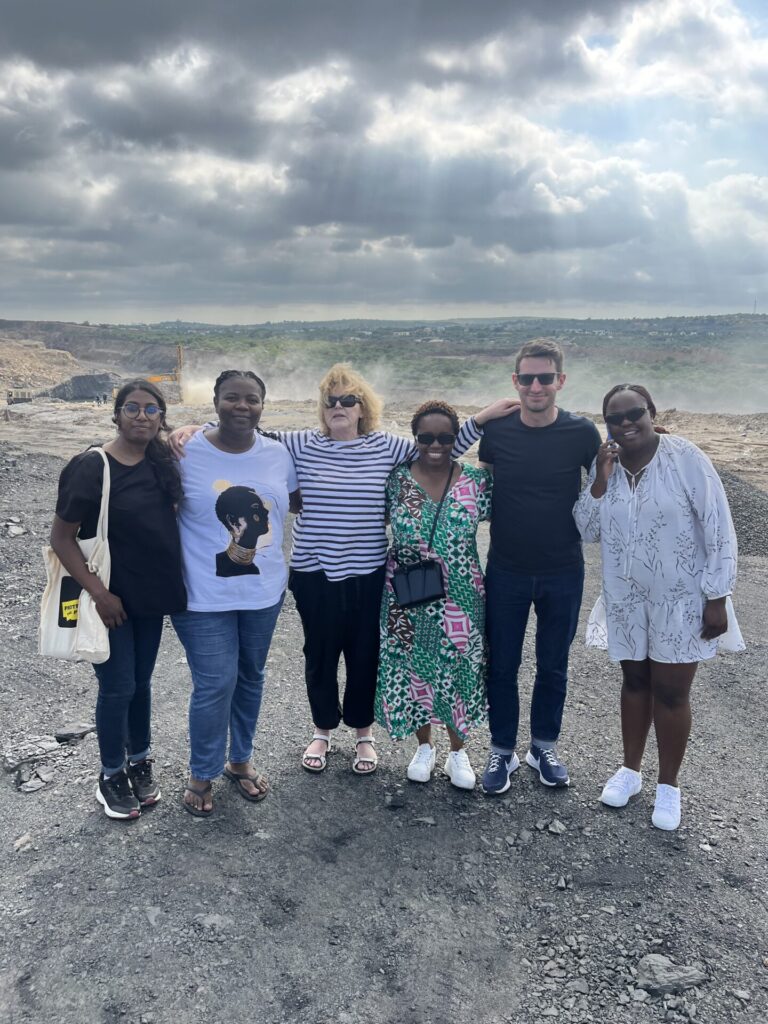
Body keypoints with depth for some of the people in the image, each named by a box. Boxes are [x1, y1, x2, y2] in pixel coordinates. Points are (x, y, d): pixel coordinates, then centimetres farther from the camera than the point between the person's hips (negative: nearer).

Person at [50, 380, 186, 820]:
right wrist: (99, 593, -18)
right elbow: (62, 537, -14)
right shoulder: (91, 468, -17)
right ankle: (111, 776, 25)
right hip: (111, 598, -5)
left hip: (152, 595, 5)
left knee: (141, 682, 18)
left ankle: (140, 762, 36)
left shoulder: (162, 462, -1)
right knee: (118, 687, 4)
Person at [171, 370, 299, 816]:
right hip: (205, 596, -4)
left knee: (251, 677, 18)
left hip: (264, 590, 4)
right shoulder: (186, 453, -12)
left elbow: (296, 501, 14)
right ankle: (202, 775, 24)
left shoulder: (278, 453, -2)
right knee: (215, 686, -1)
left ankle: (240, 759, 40)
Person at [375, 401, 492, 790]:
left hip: (460, 598, 0)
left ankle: (457, 752, 32)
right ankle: (424, 746, 35)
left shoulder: (477, 481, -4)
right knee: (412, 667, 12)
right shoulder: (397, 479, -3)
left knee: (458, 670, 10)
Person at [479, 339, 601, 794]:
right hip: (506, 571, 1)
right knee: (502, 665, 10)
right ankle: (502, 751, 28)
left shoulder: (582, 433, -9)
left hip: (563, 572, 0)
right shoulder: (496, 430, -5)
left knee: (554, 666, 15)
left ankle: (545, 748, 34)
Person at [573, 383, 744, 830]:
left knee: (671, 692, 5)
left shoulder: (686, 459, -16)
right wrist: (600, 481, -17)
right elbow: (588, 530, -3)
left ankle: (669, 785, 25)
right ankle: (631, 769, 35)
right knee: (635, 681, 16)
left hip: (681, 598, -3)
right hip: (625, 598, 4)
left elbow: (719, 531, -13)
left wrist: (717, 599, -13)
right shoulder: (605, 464, -2)